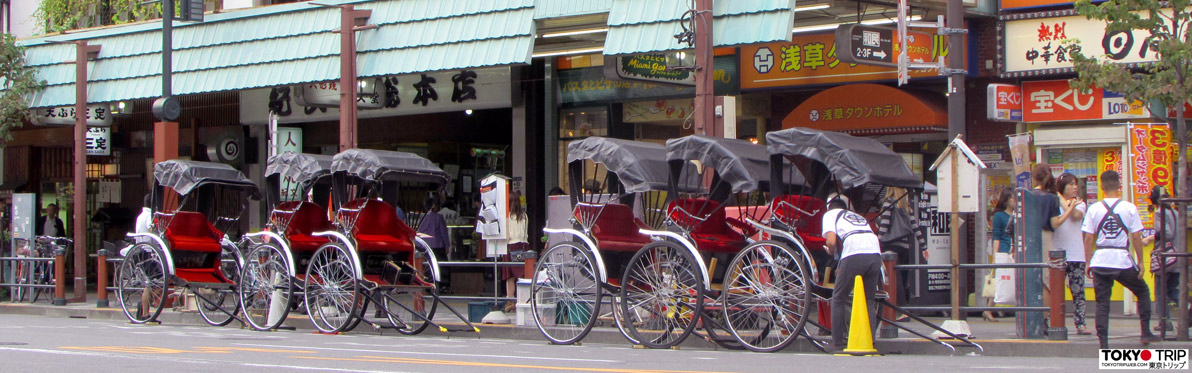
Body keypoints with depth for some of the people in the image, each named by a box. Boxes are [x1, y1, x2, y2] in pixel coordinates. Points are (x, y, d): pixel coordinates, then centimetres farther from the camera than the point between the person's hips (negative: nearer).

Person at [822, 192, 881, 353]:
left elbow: (831, 241, 0)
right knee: (868, 300, 18)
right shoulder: (858, 216, 33)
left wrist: (831, 250, 23)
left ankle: (838, 344, 10)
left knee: (839, 298, 10)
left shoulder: (830, 214, 16)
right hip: (875, 254, 5)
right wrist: (842, 267, 34)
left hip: (854, 255, -5)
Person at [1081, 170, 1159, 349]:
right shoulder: (1130, 208, -2)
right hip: (1123, 260, -1)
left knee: (1102, 302, 6)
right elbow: (1136, 237, -3)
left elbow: (1088, 238, 0)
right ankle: (1146, 333, 18)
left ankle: (1103, 342, -2)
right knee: (1143, 292, 20)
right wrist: (1140, 262, 5)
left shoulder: (1094, 209, 1)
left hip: (1100, 260, 1)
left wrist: (1088, 262, 8)